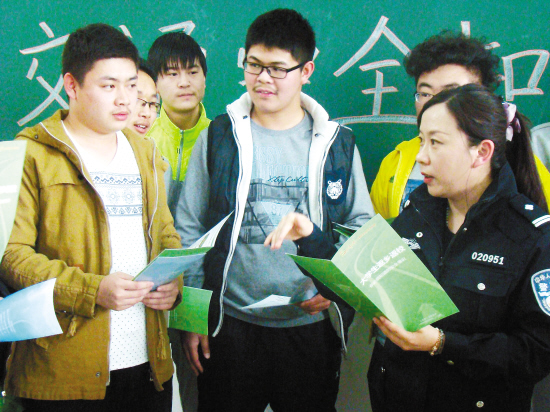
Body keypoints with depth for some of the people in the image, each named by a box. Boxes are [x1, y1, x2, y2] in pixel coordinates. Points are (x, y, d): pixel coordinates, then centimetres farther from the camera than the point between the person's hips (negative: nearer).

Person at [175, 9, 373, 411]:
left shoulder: (337, 142, 3)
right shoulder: (218, 137, 2)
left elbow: (362, 227, 9)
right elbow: (189, 231, 5)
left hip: (313, 322, 1)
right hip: (231, 322, 0)